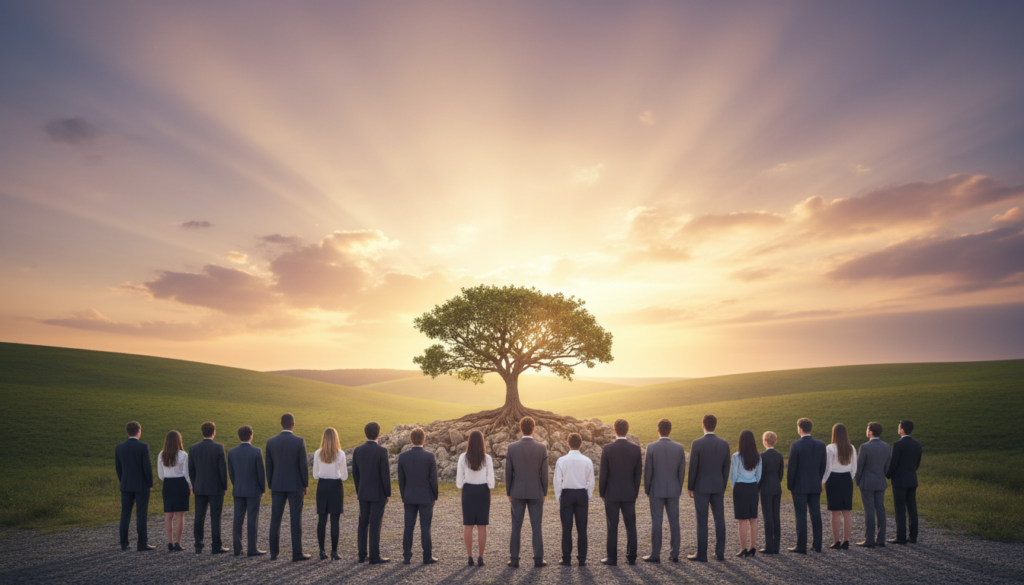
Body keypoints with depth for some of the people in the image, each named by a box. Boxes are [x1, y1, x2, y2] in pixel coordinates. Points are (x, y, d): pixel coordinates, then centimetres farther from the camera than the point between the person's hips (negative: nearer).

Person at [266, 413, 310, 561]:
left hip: (278, 485, 3)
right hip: (295, 486, -3)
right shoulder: (299, 441, -12)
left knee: (275, 519, 11)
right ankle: (297, 553, 3)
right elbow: (303, 465, -11)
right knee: (296, 520, 2)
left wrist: (270, 486, 12)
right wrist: (306, 485, 1)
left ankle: (274, 552, 15)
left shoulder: (271, 441, -1)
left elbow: (269, 466, 3)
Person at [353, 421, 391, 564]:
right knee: (375, 525, -2)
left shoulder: (357, 450, 0)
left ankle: (362, 555, 19)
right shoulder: (382, 451, -15)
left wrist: (358, 491, 17)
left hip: (363, 493, 5)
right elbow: (385, 474, -14)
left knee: (363, 523, 13)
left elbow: (355, 473, 6)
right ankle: (374, 557, 1)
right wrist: (388, 494, -4)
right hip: (378, 493, -5)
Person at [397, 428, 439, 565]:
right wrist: (435, 497, 3)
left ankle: (407, 557, 10)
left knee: (409, 528, 9)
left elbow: (401, 480, 1)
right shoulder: (430, 456, -12)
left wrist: (403, 497, 11)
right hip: (426, 497, -2)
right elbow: (433, 479, -9)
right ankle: (427, 557, 8)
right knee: (425, 528, 4)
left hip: (409, 497, 2)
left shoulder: (402, 457, -5)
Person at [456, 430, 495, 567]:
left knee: (468, 525, 8)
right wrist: (489, 495, 6)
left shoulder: (463, 457, -7)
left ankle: (470, 557, 7)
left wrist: (463, 492, 9)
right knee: (482, 526, 5)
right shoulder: (487, 458, -9)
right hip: (483, 492, 0)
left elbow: (459, 480, -5)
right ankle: (480, 558, 4)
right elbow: (491, 480, -7)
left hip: (468, 491, 1)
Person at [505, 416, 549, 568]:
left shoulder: (512, 447, -8)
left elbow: (508, 473, -4)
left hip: (517, 492, 1)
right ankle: (538, 559, 8)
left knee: (516, 527, 7)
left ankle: (514, 560, 7)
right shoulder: (542, 448, -9)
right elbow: (544, 473, -5)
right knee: (537, 527, 6)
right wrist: (545, 493, 6)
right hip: (536, 493, 0)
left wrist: (508, 493, 7)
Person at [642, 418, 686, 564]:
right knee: (674, 522, 10)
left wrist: (647, 490, 4)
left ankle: (655, 555, 7)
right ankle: (674, 554, 13)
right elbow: (682, 471, 1)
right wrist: (679, 490, 12)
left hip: (656, 490, -3)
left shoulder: (651, 447, -11)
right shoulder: (679, 448, -4)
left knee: (656, 523, 3)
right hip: (673, 490, 3)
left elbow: (647, 471, -8)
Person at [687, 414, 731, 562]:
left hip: (701, 487, -4)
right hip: (718, 487, 4)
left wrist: (689, 487, 0)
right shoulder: (724, 444, -1)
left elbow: (693, 468, -10)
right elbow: (726, 467, 4)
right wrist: (723, 487, 13)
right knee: (719, 519, 11)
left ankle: (701, 554, 4)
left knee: (702, 521, 0)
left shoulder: (697, 444, -13)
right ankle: (720, 552, 15)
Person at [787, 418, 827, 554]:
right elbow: (823, 466, 5)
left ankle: (801, 546, 4)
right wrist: (818, 480, 16)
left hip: (800, 486, -5)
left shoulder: (795, 445, -14)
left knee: (801, 516, 0)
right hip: (815, 486, 5)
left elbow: (791, 467, -12)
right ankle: (817, 545, 16)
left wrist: (789, 485, -1)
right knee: (816, 515, 11)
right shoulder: (820, 445, 0)